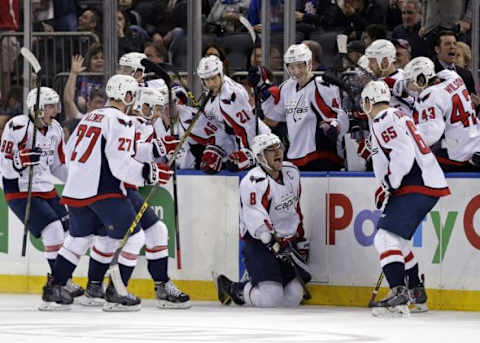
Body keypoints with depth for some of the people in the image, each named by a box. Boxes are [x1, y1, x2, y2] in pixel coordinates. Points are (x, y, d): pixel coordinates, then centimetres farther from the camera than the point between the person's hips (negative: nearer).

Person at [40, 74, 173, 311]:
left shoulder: (90, 117, 17)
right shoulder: (120, 121, -10)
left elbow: (70, 154, 22)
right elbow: (121, 163, -19)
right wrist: (150, 172, -13)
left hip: (75, 188, 9)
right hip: (103, 190, -9)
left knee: (79, 237, 22)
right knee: (132, 237, 0)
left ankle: (53, 290, 20)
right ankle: (115, 294, -3)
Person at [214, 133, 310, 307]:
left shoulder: (292, 172, 7)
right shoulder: (253, 181, -18)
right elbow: (258, 223, -28)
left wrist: (300, 239, 23)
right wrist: (275, 244, -38)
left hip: (287, 242, 8)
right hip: (258, 245, -8)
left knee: (293, 297, -2)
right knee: (271, 298, -21)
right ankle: (235, 290, 8)